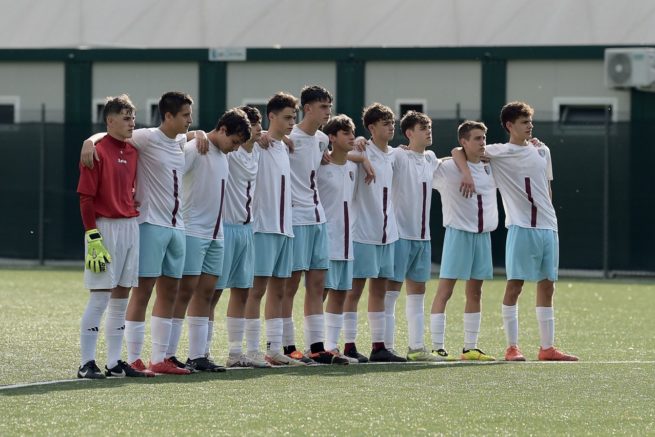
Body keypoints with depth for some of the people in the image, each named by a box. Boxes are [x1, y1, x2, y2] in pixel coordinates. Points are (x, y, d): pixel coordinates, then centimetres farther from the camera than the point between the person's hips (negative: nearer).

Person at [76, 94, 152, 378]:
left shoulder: (132, 152, 12)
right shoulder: (97, 152, -10)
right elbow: (86, 198, -12)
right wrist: (93, 238, -17)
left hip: (131, 226, 7)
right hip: (105, 227, -7)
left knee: (121, 296, 9)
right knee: (100, 298, -7)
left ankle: (115, 363, 13)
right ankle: (86, 364, -3)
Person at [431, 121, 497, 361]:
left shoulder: (490, 168, 11)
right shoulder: (447, 167, -7)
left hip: (483, 233, 6)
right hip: (458, 232, -6)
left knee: (475, 292, 9)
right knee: (445, 289, -6)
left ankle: (470, 348, 15)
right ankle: (437, 347, -5)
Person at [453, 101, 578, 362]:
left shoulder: (542, 151, 15)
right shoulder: (498, 153, -1)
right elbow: (458, 152, 1)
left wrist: (549, 215, 16)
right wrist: (467, 173, -15)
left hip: (548, 226, 6)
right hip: (521, 227, -6)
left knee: (547, 286, 7)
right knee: (515, 284, -6)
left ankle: (547, 348, 10)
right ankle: (512, 347, -3)